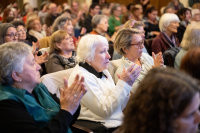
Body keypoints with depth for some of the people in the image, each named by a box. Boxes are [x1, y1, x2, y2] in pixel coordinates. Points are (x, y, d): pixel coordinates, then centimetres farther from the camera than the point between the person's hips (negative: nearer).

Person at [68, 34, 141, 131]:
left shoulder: (103, 72, 13)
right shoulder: (81, 76, -13)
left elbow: (119, 107, 12)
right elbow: (106, 110, -19)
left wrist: (127, 83, -3)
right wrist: (123, 83, -18)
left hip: (119, 125, 8)